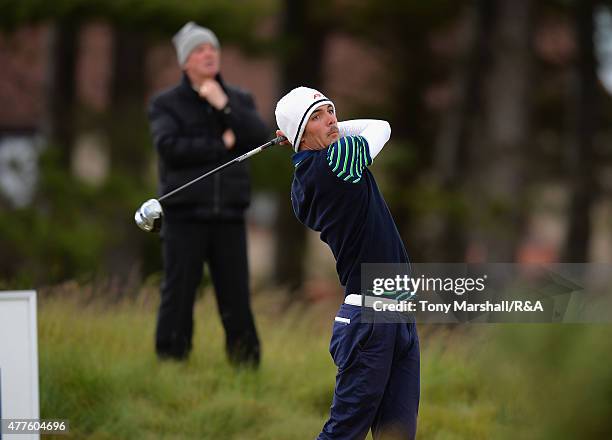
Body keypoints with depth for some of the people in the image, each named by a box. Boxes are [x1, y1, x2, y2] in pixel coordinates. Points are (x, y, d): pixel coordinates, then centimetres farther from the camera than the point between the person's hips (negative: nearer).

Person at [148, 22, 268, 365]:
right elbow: (169, 146, -13)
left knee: (236, 297, 1)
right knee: (178, 295, -2)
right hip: (185, 216, -2)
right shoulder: (166, 103, 4)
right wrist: (222, 146, -9)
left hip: (229, 217, 2)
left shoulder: (240, 100, 13)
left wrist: (224, 105, -12)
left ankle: (247, 364, 7)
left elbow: (259, 137, -4)